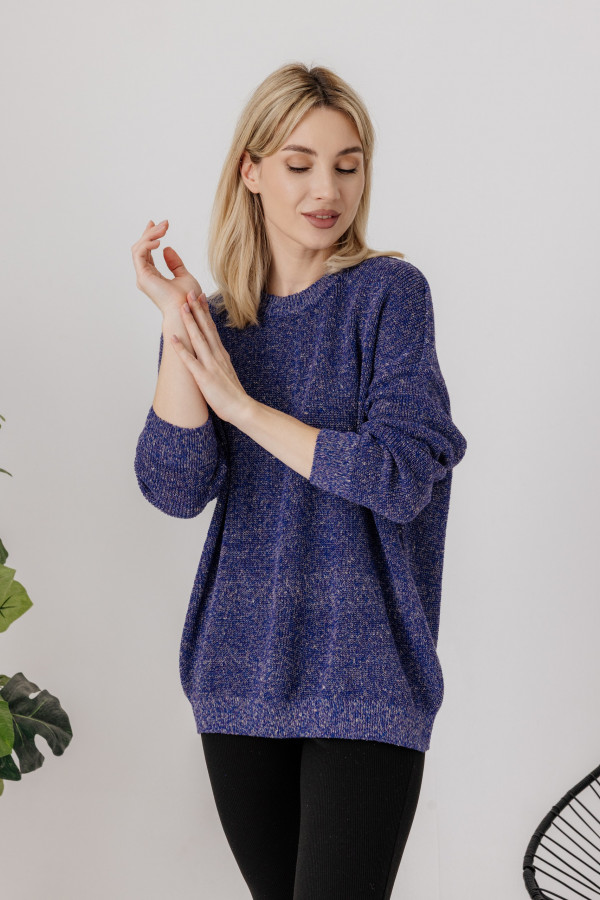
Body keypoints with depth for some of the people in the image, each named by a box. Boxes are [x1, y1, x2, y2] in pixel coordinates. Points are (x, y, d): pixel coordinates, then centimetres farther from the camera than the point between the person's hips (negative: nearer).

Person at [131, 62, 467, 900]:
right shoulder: (215, 321, 8)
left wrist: (241, 403, -11)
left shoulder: (387, 292, -4)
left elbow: (403, 477, -15)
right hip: (242, 674, 4)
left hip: (363, 678, -4)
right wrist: (178, 327, -12)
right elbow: (177, 490, -5)